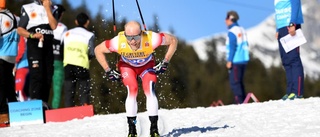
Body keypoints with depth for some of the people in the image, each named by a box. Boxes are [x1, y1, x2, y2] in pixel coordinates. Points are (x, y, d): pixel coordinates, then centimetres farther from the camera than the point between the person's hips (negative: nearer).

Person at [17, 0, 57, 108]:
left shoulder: (52, 9, 16)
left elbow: (54, 26, -2)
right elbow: (20, 30, 2)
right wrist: (32, 35, -16)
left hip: (48, 45, 4)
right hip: (34, 45, -4)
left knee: (48, 76, 0)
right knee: (36, 75, -16)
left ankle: (44, 103, 5)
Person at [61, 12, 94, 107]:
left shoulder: (66, 34, 15)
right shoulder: (89, 35, 3)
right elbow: (92, 53, -5)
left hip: (68, 64, 3)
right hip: (82, 65, -3)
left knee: (68, 92, 7)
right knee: (84, 92, 3)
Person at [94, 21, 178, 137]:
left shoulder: (151, 39, -40)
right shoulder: (118, 42, -38)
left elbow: (173, 40, -21)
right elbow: (98, 50, -19)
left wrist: (165, 63, -20)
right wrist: (108, 71, -17)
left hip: (147, 65, 0)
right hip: (127, 66, 0)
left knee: (150, 90, -22)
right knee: (132, 90, -23)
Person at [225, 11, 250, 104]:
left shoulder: (232, 32, -11)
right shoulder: (242, 30, 15)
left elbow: (232, 47, -16)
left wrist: (229, 61, -14)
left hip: (236, 61, -9)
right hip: (244, 60, 9)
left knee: (234, 82, -8)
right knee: (239, 82, 14)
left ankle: (239, 102, -13)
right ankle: (243, 101, 11)